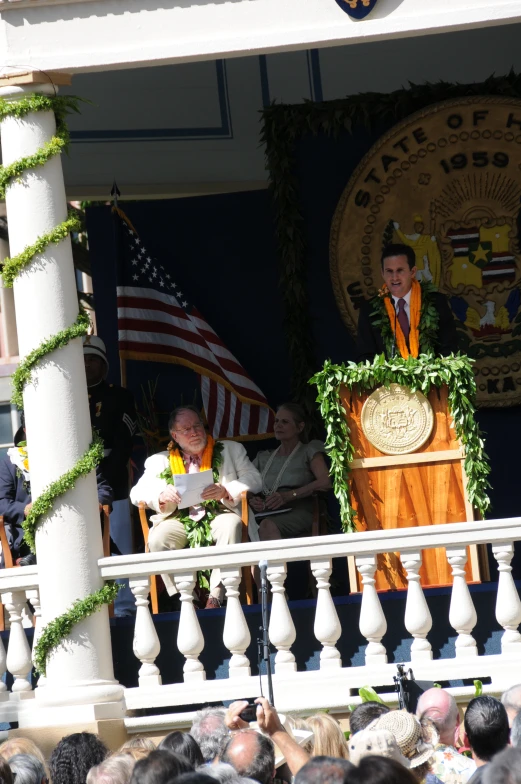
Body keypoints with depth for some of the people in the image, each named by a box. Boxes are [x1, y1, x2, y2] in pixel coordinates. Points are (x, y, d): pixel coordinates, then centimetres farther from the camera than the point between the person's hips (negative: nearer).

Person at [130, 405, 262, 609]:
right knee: (158, 539, -31)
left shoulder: (231, 450, 16)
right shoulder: (160, 461, 18)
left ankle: (215, 597, -36)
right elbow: (138, 492, 10)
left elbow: (253, 480, 5)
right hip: (180, 521, 1)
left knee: (231, 525, -35)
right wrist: (161, 496, -14)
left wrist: (225, 491, -15)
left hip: (219, 515, -1)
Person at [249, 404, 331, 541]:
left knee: (267, 526, -41)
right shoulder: (263, 457, 29)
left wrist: (288, 496, -15)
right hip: (266, 513, 3)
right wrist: (251, 500, -5)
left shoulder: (309, 451, 15)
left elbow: (325, 482, -3)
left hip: (298, 510, -3)